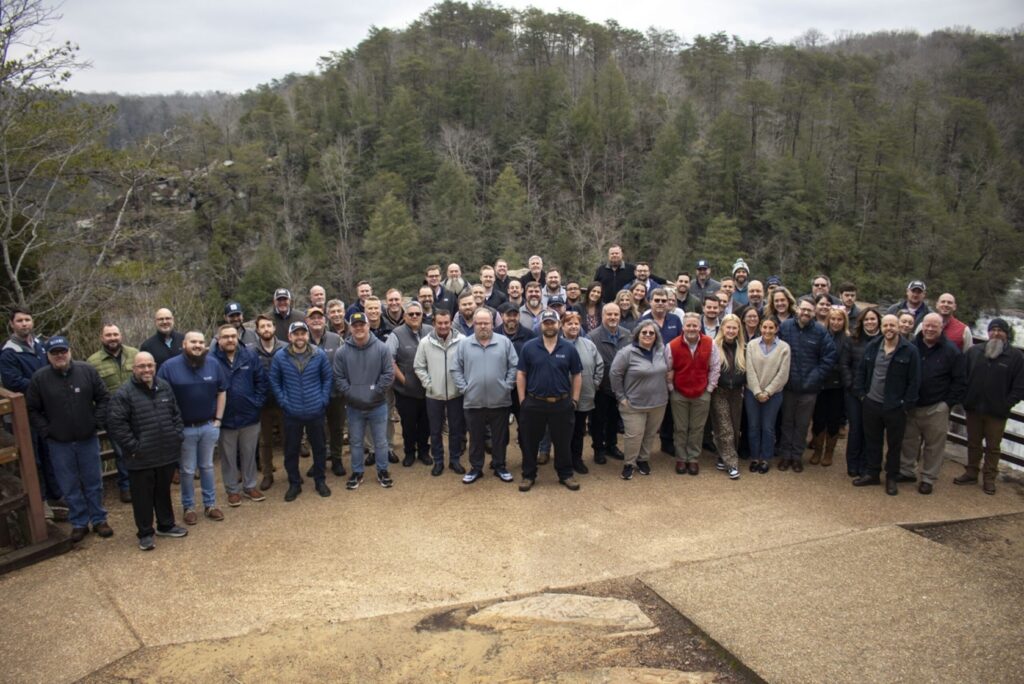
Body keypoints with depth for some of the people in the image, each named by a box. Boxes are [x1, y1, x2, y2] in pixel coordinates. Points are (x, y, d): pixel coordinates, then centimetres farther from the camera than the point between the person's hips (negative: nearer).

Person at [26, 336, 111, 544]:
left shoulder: (87, 371, -6)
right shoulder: (39, 378, -7)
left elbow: (103, 398, 2)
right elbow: (31, 410, 1)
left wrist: (97, 422, -4)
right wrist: (45, 431, -6)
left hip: (88, 440, 0)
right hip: (59, 444, 0)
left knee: (94, 483, 11)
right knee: (70, 487, 9)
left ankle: (99, 519, 24)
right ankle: (79, 523, 22)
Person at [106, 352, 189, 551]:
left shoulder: (164, 387, 5)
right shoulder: (124, 394, -13)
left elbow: (176, 414, 14)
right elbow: (116, 424, -16)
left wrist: (178, 436, 5)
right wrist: (133, 447, -16)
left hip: (167, 453, 5)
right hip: (141, 458, -5)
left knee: (164, 491, 20)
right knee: (143, 495, 7)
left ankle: (166, 525, 35)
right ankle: (145, 533, 21)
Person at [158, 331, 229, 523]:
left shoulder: (213, 364, -1)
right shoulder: (170, 366, -11)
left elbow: (222, 392, 7)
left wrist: (218, 419, 2)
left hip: (209, 426, 3)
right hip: (184, 428, -3)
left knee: (207, 467, 16)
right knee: (187, 470, 9)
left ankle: (210, 504, 27)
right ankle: (188, 507, 24)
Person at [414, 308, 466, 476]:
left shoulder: (462, 340, -10)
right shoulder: (425, 342, -7)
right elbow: (418, 367, 1)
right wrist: (428, 384, -5)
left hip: (456, 393, 0)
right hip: (434, 394, 1)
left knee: (456, 429, 11)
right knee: (435, 430, 11)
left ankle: (455, 460, 26)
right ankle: (438, 461, 25)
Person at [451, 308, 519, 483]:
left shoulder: (505, 342, -1)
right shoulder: (463, 344, 1)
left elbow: (514, 366, 0)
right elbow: (455, 369, 3)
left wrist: (507, 386, -5)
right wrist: (464, 388, -4)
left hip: (499, 400, 0)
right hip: (473, 401, 0)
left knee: (500, 437, 11)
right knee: (476, 438, 12)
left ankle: (500, 466, 26)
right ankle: (476, 468, 25)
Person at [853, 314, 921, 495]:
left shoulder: (910, 351, -9)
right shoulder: (872, 347, 5)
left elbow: (914, 381, -8)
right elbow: (861, 372, 12)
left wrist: (907, 404, -10)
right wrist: (861, 393, 5)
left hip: (896, 407, -4)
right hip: (871, 403, 4)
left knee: (894, 444, 8)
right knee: (872, 441, 14)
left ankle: (892, 478, 22)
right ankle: (871, 473, 27)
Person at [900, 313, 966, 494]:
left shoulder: (951, 351, -7)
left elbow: (960, 381, -3)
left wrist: (949, 403, -8)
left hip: (936, 409, -3)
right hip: (912, 405, 3)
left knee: (934, 445, 6)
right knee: (908, 441, 13)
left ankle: (928, 478, 18)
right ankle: (907, 471, 28)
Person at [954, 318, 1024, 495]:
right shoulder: (974, 351, 2)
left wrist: (1008, 403, -12)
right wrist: (965, 398, -1)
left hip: (997, 412, -3)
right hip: (973, 408, 3)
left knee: (993, 447, 8)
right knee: (973, 443, 15)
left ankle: (989, 478, 19)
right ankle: (971, 473, 28)